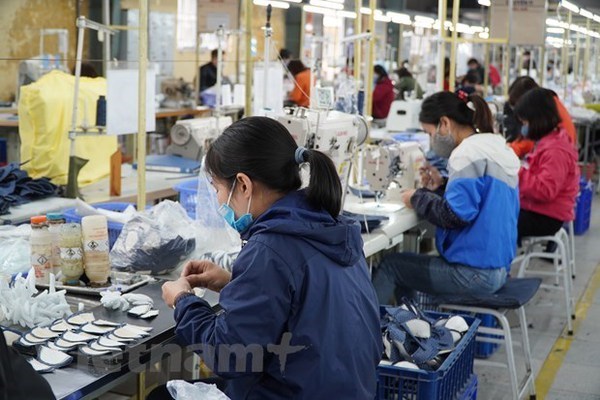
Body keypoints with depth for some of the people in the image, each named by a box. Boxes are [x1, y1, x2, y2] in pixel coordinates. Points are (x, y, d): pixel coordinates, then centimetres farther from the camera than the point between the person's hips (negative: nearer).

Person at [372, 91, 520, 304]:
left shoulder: (468, 153, -17)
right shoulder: (496, 147, 13)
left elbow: (456, 216, -23)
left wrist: (417, 198, -8)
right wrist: (441, 188, 9)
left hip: (475, 272, -10)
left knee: (390, 265, 1)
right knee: (406, 262, 19)